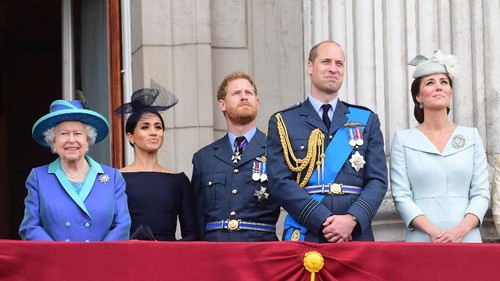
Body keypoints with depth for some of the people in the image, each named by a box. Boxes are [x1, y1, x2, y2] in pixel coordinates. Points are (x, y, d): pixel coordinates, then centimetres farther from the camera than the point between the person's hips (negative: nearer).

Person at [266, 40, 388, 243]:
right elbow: (280, 182, -3)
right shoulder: (282, 123, 7)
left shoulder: (367, 120, 13)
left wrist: (352, 219, -12)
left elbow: (378, 180, 6)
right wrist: (324, 221, -13)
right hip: (304, 237, -2)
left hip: (356, 236, 2)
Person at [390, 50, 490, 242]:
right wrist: (432, 231, -16)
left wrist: (461, 230, -12)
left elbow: (481, 193, 4)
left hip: (467, 239, 1)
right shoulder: (403, 140, 4)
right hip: (421, 241, -1)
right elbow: (401, 196, -2)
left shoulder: (471, 136, 9)